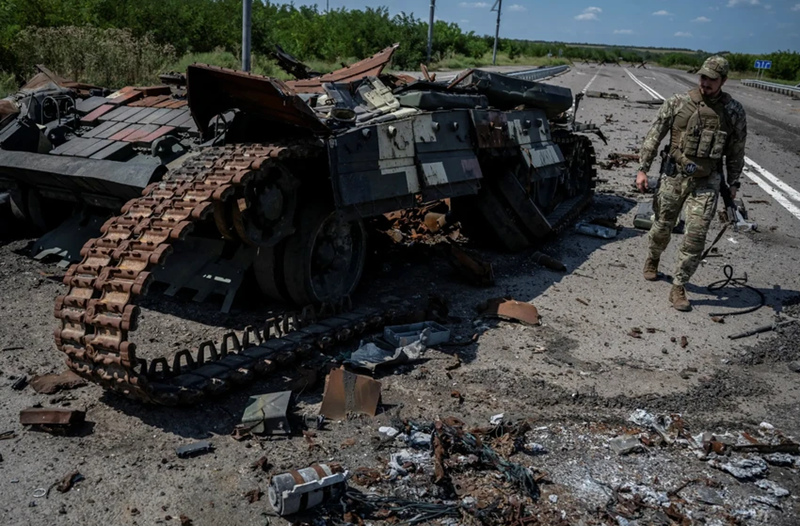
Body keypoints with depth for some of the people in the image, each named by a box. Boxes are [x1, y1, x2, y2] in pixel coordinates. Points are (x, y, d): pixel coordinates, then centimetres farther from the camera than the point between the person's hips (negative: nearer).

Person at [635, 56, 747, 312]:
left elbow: (736, 152, 8)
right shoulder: (677, 102, -4)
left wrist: (733, 184, 9)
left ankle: (678, 288, 4)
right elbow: (654, 135, 0)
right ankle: (652, 260, 45)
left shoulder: (734, 112, -1)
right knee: (662, 227, 13)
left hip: (707, 182, 0)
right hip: (674, 175, 0)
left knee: (696, 236, -7)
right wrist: (643, 168, -4)